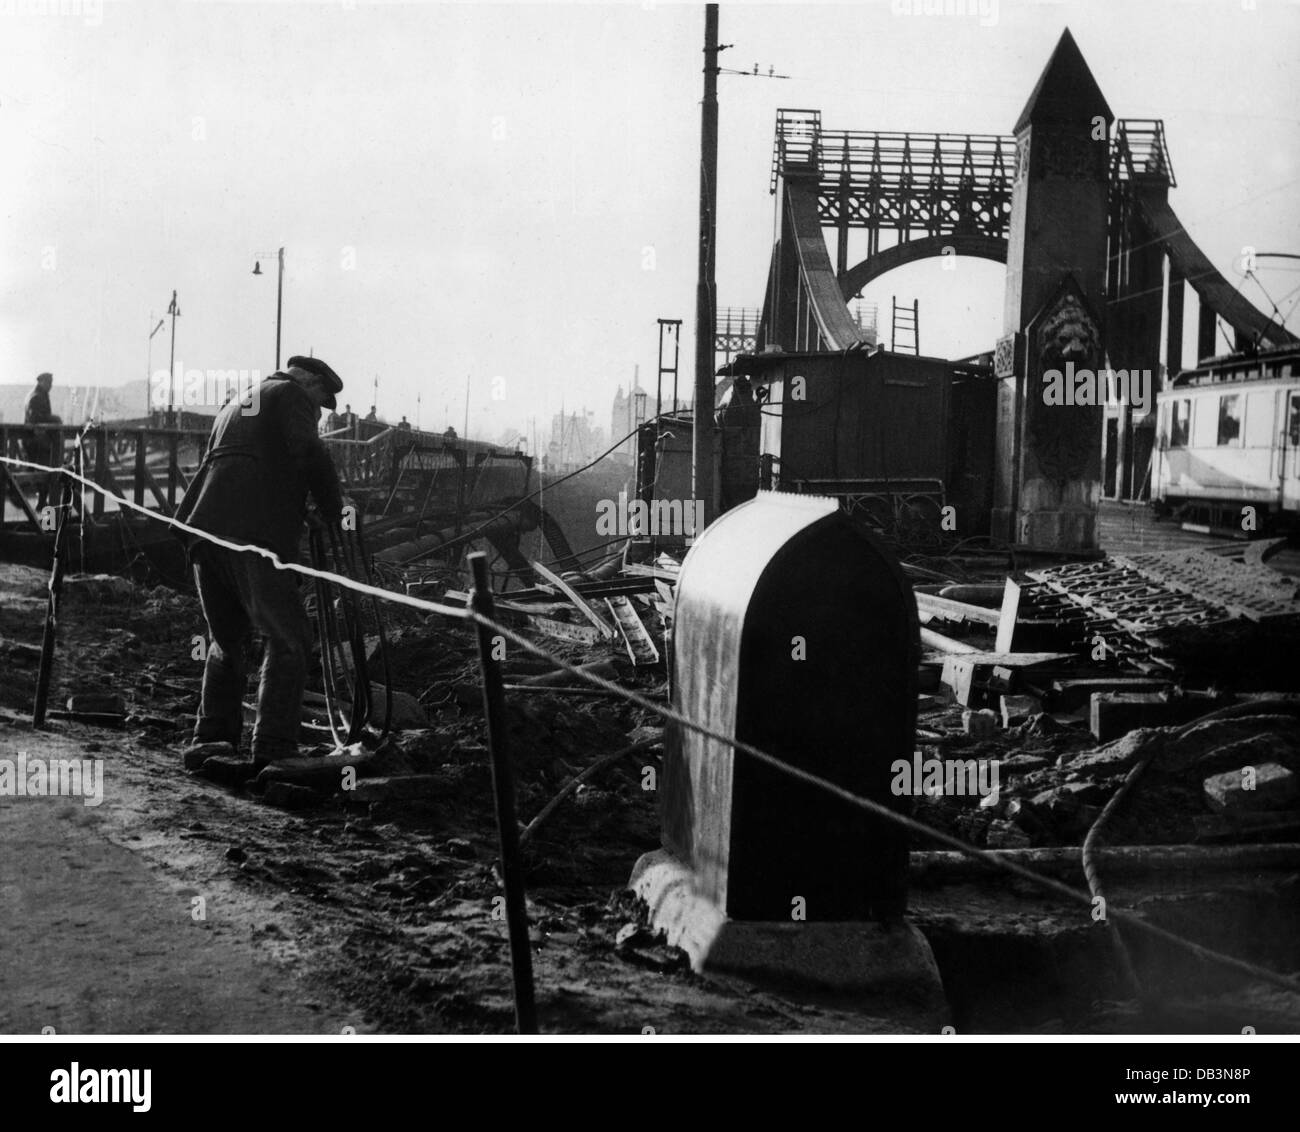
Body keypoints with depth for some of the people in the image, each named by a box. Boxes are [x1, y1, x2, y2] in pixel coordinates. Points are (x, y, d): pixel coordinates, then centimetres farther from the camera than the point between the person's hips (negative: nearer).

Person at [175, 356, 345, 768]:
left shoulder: (235, 406, 33)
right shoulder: (290, 394, 9)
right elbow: (310, 453, -7)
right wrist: (334, 511, 3)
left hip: (205, 529, 8)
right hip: (255, 533, -8)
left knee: (225, 640, 20)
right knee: (288, 640, -4)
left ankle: (211, 738, 12)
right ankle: (273, 747, -12)